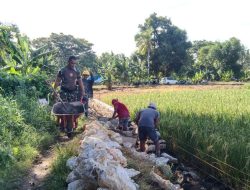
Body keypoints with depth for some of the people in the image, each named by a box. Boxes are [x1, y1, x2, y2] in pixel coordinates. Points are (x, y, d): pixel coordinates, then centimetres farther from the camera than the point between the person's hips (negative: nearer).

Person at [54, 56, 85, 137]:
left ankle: (69, 129, 5)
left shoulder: (77, 72, 6)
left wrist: (82, 92, 2)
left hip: (73, 92, 2)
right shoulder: (62, 71, -1)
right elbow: (57, 82, 2)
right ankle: (62, 126, 8)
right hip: (64, 92, -2)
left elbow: (80, 82, 9)